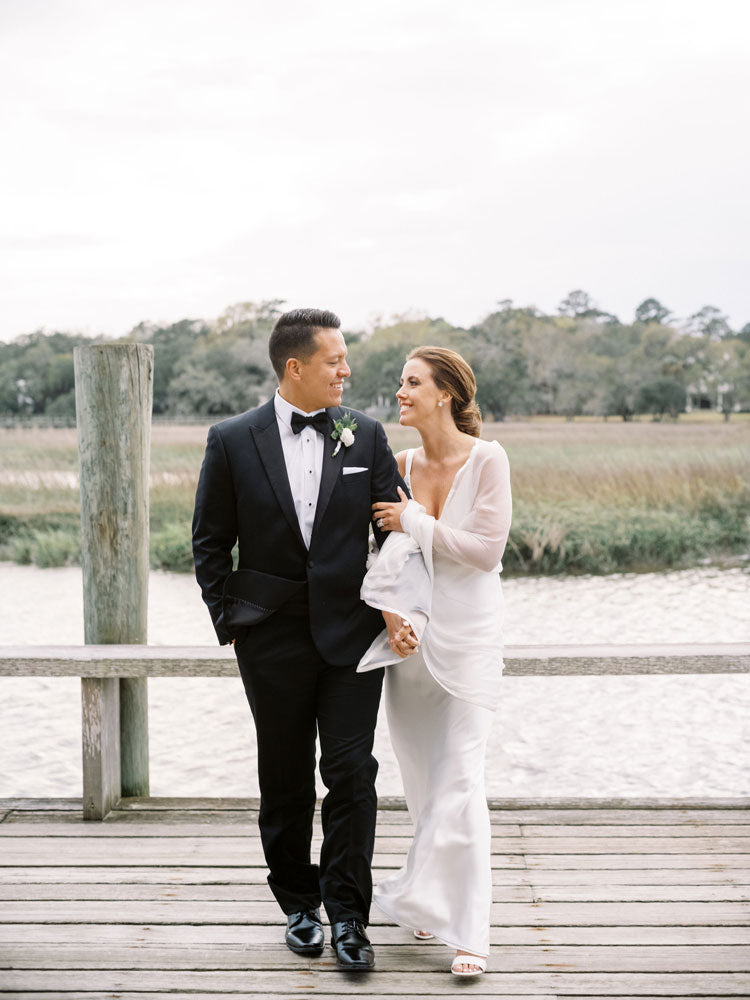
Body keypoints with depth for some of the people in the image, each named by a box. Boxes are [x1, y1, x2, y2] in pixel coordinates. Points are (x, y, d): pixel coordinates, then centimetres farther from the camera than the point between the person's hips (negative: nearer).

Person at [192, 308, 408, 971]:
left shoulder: (366, 435, 2)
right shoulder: (232, 440, -2)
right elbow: (211, 542, 4)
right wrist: (229, 619, -1)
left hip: (351, 632, 0)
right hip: (272, 637, 0)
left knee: (352, 773, -4)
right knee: (285, 779, 10)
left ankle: (348, 914, 7)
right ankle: (299, 904, 26)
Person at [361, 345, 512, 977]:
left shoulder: (487, 460, -9)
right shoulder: (402, 466, 6)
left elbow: (486, 548, -13)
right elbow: (395, 553, 6)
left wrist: (414, 522, -12)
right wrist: (402, 617, -11)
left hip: (468, 635, -5)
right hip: (411, 637, 5)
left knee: (459, 781, -8)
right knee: (421, 778, 12)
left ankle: (468, 930, -1)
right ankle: (431, 904, 29)